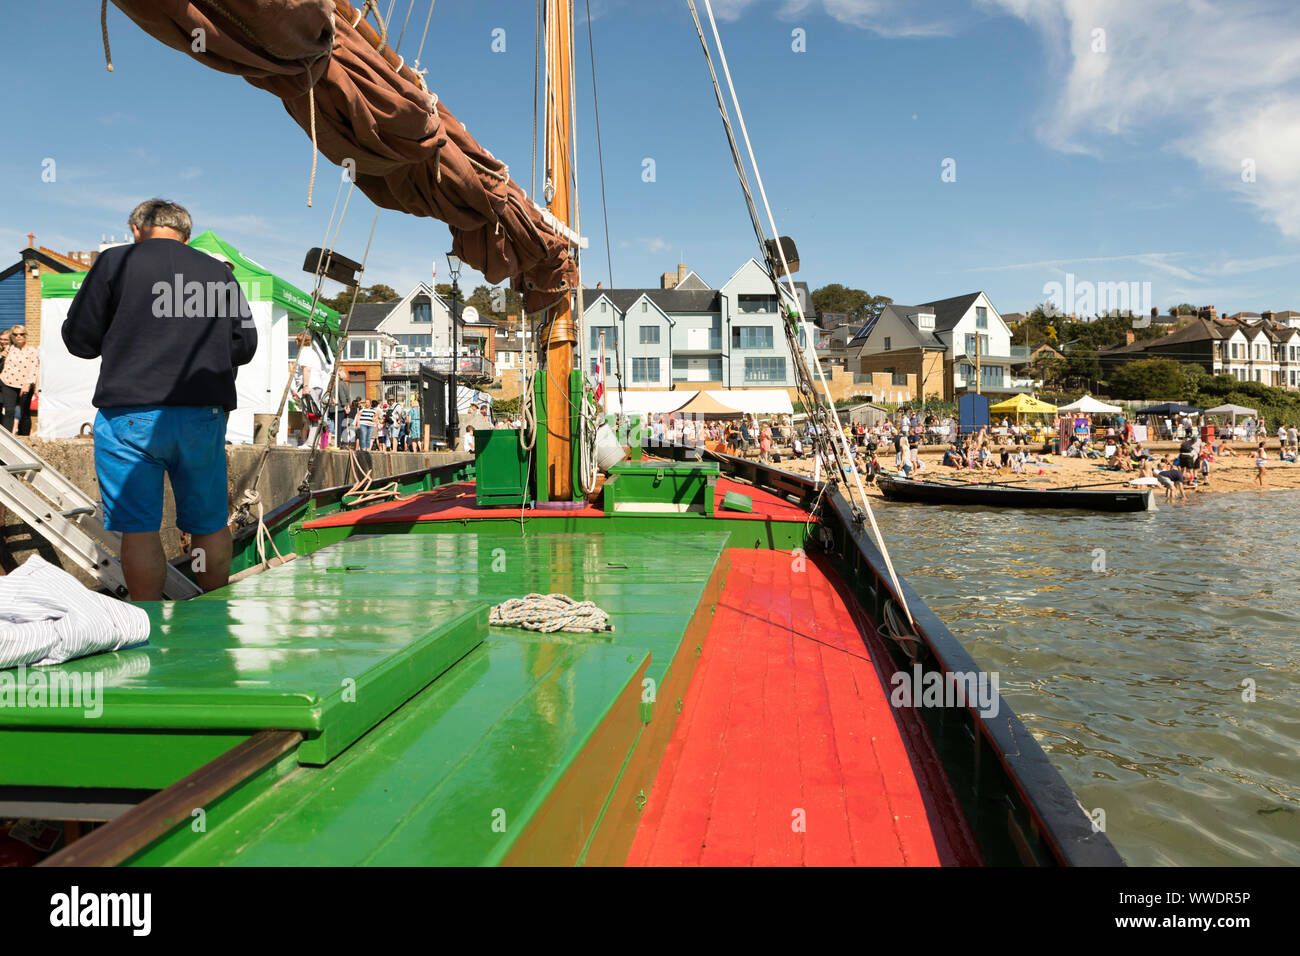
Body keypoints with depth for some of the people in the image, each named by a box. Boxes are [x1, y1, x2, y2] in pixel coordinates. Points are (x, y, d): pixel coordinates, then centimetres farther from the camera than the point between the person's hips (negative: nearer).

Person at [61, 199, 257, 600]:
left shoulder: (116, 261, 3)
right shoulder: (218, 271, 10)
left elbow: (79, 339, 4)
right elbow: (245, 344, 11)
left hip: (131, 413, -3)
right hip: (204, 414, 3)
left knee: (139, 528, 4)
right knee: (211, 525, 12)